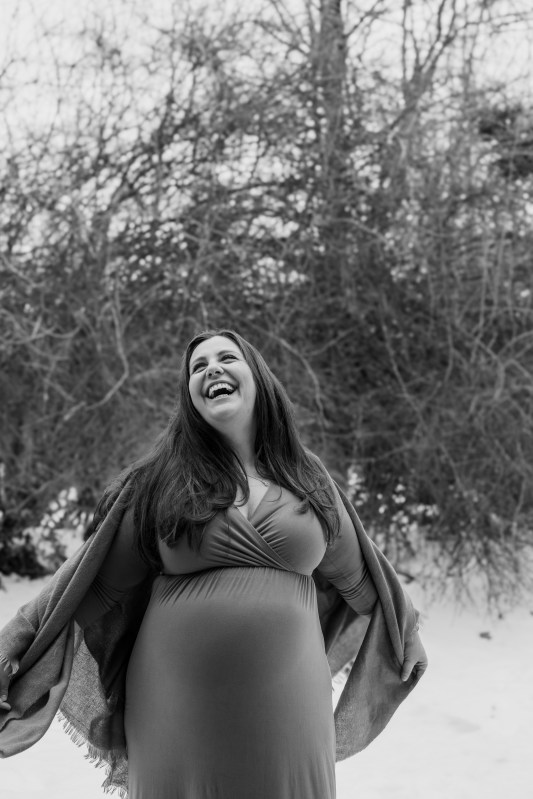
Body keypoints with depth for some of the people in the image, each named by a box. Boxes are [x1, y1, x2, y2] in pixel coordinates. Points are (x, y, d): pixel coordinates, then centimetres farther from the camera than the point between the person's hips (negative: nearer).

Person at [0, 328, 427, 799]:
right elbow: (96, 585, 3)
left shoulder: (306, 478, 6)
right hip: (176, 716, -1)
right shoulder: (160, 481, 0)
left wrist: (406, 633, 30)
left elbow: (355, 577, 19)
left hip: (285, 707, 1)